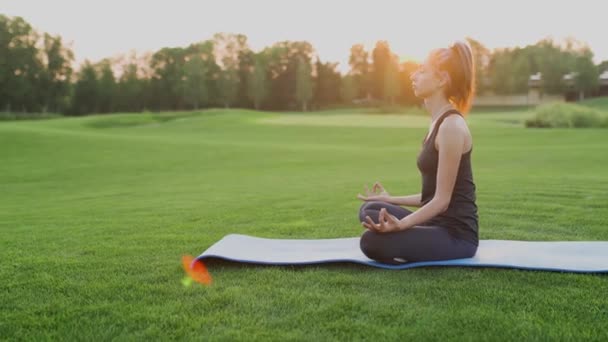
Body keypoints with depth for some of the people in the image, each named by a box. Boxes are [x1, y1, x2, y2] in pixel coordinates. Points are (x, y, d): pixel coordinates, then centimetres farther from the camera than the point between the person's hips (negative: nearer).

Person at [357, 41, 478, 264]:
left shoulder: (451, 125, -18)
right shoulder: (439, 122, 11)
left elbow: (442, 199, -19)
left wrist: (399, 224, -31)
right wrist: (390, 199, 24)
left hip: (457, 234, -10)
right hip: (439, 224, 10)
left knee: (372, 241, -25)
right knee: (369, 210, 13)